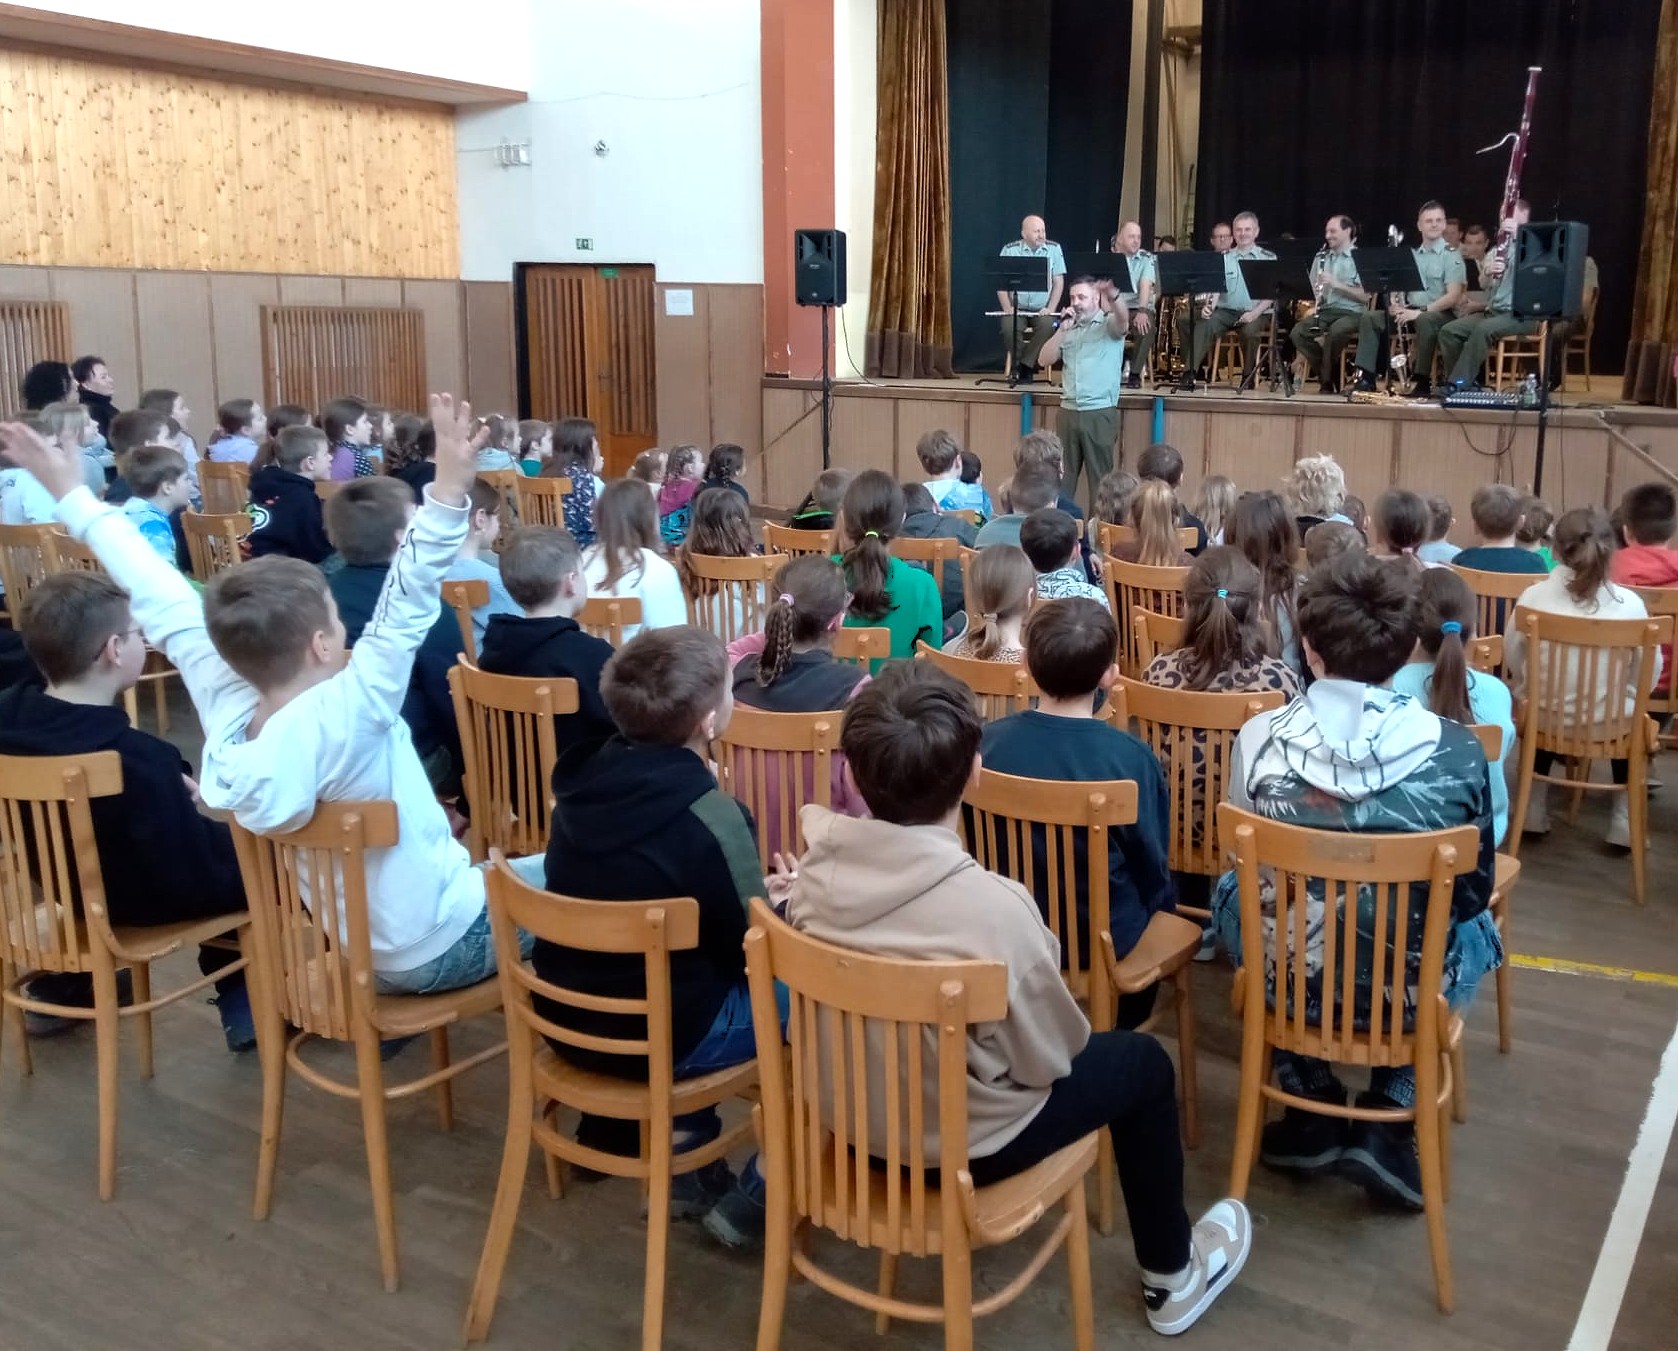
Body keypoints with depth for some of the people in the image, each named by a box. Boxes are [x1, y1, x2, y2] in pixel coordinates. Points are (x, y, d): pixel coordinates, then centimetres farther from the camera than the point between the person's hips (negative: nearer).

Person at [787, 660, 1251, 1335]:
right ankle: (1172, 1277, 37)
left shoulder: (817, 868, -17)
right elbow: (1049, 1056, -17)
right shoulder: (993, 904, -33)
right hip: (960, 1143, -6)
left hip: (845, 1116, 6)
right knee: (1143, 1062, 18)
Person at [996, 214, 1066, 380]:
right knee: (1009, 327, -31)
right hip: (1016, 308, 0)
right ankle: (1023, 366, -9)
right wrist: (1007, 308, -12)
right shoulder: (1010, 250, 1)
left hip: (1042, 309, 0)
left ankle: (1025, 365, -17)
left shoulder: (1054, 249, 4)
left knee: (1047, 325, -31)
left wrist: (1051, 308, -8)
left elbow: (1058, 281, 4)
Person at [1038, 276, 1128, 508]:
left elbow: (1123, 318, -25)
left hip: (1100, 413, -5)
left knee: (1100, 477, -1)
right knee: (1062, 476, 8)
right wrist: (1062, 329, -2)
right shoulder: (1069, 329, 15)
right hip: (1067, 412, 5)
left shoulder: (1110, 325, 0)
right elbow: (1045, 360, 8)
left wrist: (1113, 296, -46)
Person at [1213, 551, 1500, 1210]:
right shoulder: (1456, 751, -16)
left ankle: (1310, 1114, 32)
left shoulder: (1259, 739, -15)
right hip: (1411, 987, 1)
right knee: (1475, 927, 34)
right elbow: (1473, 891, -2)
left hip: (1284, 977, 0)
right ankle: (1388, 1123, 24)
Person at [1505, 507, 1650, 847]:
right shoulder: (1630, 603, -15)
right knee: (1630, 715, 34)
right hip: (1609, 721, -1)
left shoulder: (1533, 596, -14)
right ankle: (1624, 819, 34)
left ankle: (1535, 807, 39)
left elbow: (1512, 660, -3)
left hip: (1546, 715, 1)